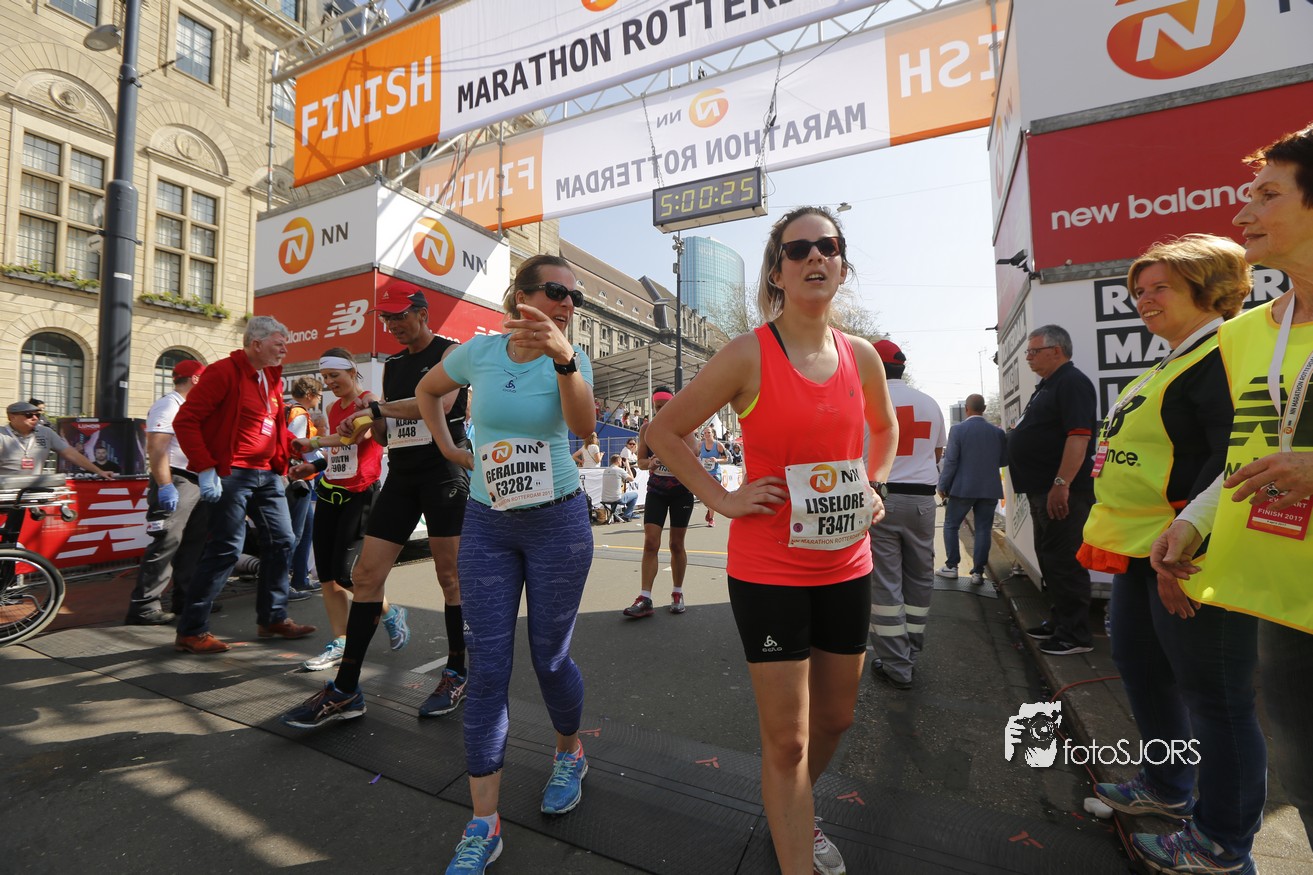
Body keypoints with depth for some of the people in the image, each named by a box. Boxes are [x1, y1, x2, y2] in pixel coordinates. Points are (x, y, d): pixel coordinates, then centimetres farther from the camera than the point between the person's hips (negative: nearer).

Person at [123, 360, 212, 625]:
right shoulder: (168, 405, -10)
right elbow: (156, 447, -20)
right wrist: (165, 485, -26)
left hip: (197, 482, 10)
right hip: (176, 482, -10)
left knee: (194, 543, 13)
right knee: (166, 544, -11)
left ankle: (186, 598, 21)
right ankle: (143, 606, -6)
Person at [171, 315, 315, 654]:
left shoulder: (272, 378, 15)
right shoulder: (223, 372, -10)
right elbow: (185, 421, -14)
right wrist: (205, 469, -20)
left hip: (267, 474, 8)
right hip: (232, 474, -8)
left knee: (282, 541, 11)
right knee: (225, 550, -5)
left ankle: (273, 618, 23)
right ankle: (191, 631, 10)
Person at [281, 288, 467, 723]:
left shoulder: (450, 352, -1)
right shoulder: (392, 364, 20)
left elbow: (439, 401, -21)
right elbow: (389, 433, 21)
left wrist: (378, 407, -14)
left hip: (444, 471, -7)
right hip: (401, 476, 7)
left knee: (451, 578, 1)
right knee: (366, 575, 2)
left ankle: (457, 675, 17)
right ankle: (345, 691, 11)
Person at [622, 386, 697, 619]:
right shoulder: (647, 429, -1)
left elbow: (691, 456, -20)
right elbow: (640, 460, 2)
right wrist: (650, 463, -20)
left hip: (682, 491, -1)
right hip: (656, 491, 2)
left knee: (676, 544, 7)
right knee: (650, 543, -7)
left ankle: (677, 594, 22)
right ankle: (645, 599, -5)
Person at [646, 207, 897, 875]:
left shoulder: (861, 356, 2)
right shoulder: (747, 355, -12)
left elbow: (885, 428, 22)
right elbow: (662, 430, -6)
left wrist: (871, 486, 8)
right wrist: (722, 498, -11)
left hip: (846, 563, 6)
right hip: (768, 568, -5)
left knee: (836, 715, 22)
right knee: (786, 739, 4)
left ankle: (792, 813, 52)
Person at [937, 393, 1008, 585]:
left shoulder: (958, 429, -9)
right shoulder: (998, 432, 2)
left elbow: (951, 461, -11)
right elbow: (1004, 461, 9)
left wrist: (943, 486, -3)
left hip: (963, 488, -3)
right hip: (990, 489, 3)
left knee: (951, 525, 10)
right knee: (983, 529, 6)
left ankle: (951, 567, 11)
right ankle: (978, 572, 7)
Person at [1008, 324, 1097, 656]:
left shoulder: (1072, 383, -12)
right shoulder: (1046, 385, 19)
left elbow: (1079, 436, -23)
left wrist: (1061, 483, -27)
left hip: (1061, 491, -11)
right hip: (1042, 490, 11)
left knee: (1064, 561, -4)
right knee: (1049, 558, 17)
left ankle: (1076, 634, 6)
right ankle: (1060, 621, 29)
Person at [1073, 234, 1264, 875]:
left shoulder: (1226, 356, -13)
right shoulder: (1170, 366, 18)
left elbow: (1236, 458, -23)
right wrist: (1113, 460, 14)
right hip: (1137, 550, 10)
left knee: (1212, 697, 5)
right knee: (1140, 665, 21)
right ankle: (1167, 788, 41)